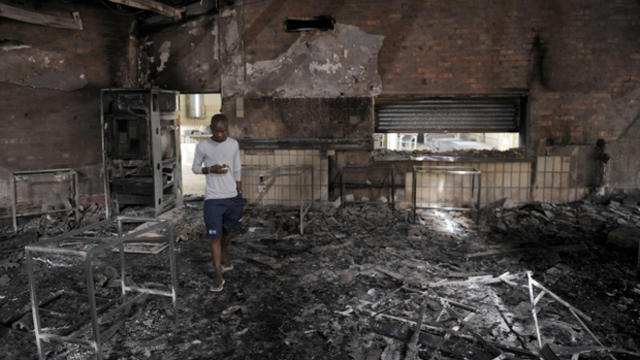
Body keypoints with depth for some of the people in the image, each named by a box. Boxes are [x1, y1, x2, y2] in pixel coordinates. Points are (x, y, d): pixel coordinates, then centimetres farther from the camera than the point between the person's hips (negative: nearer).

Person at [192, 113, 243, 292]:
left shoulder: (234, 144, 1)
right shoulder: (202, 146, -7)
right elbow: (195, 168, 4)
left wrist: (240, 195, 10)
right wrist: (211, 169, -16)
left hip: (232, 197, 3)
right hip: (213, 199, -3)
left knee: (228, 230, 20)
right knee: (215, 236, -4)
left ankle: (224, 255, 47)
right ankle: (219, 276, 3)